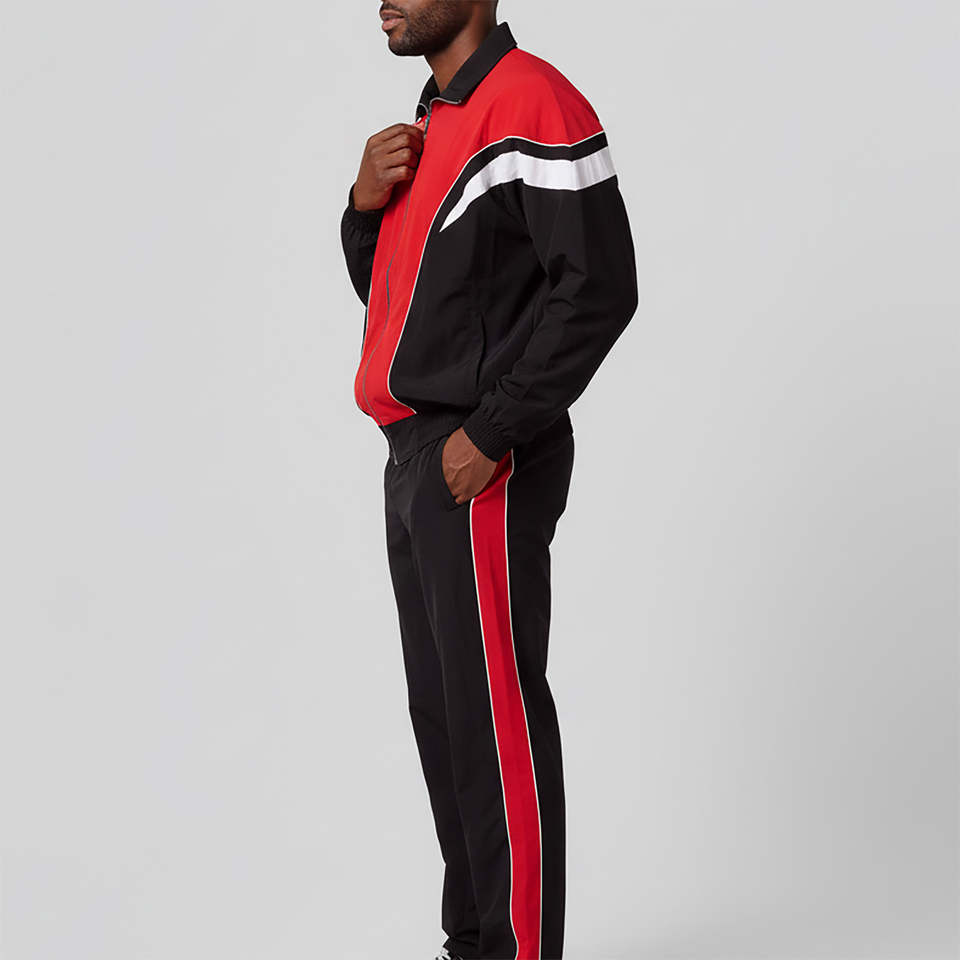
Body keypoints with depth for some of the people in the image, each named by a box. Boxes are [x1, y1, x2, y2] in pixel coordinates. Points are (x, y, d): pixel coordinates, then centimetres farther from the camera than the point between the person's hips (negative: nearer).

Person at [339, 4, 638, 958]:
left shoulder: (531, 107, -12)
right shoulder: (431, 124, 18)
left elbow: (599, 290, -19)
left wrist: (489, 435, -19)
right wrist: (366, 203, 2)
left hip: (483, 467, -10)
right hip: (415, 457, 10)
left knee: (495, 718, -6)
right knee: (443, 712, 14)